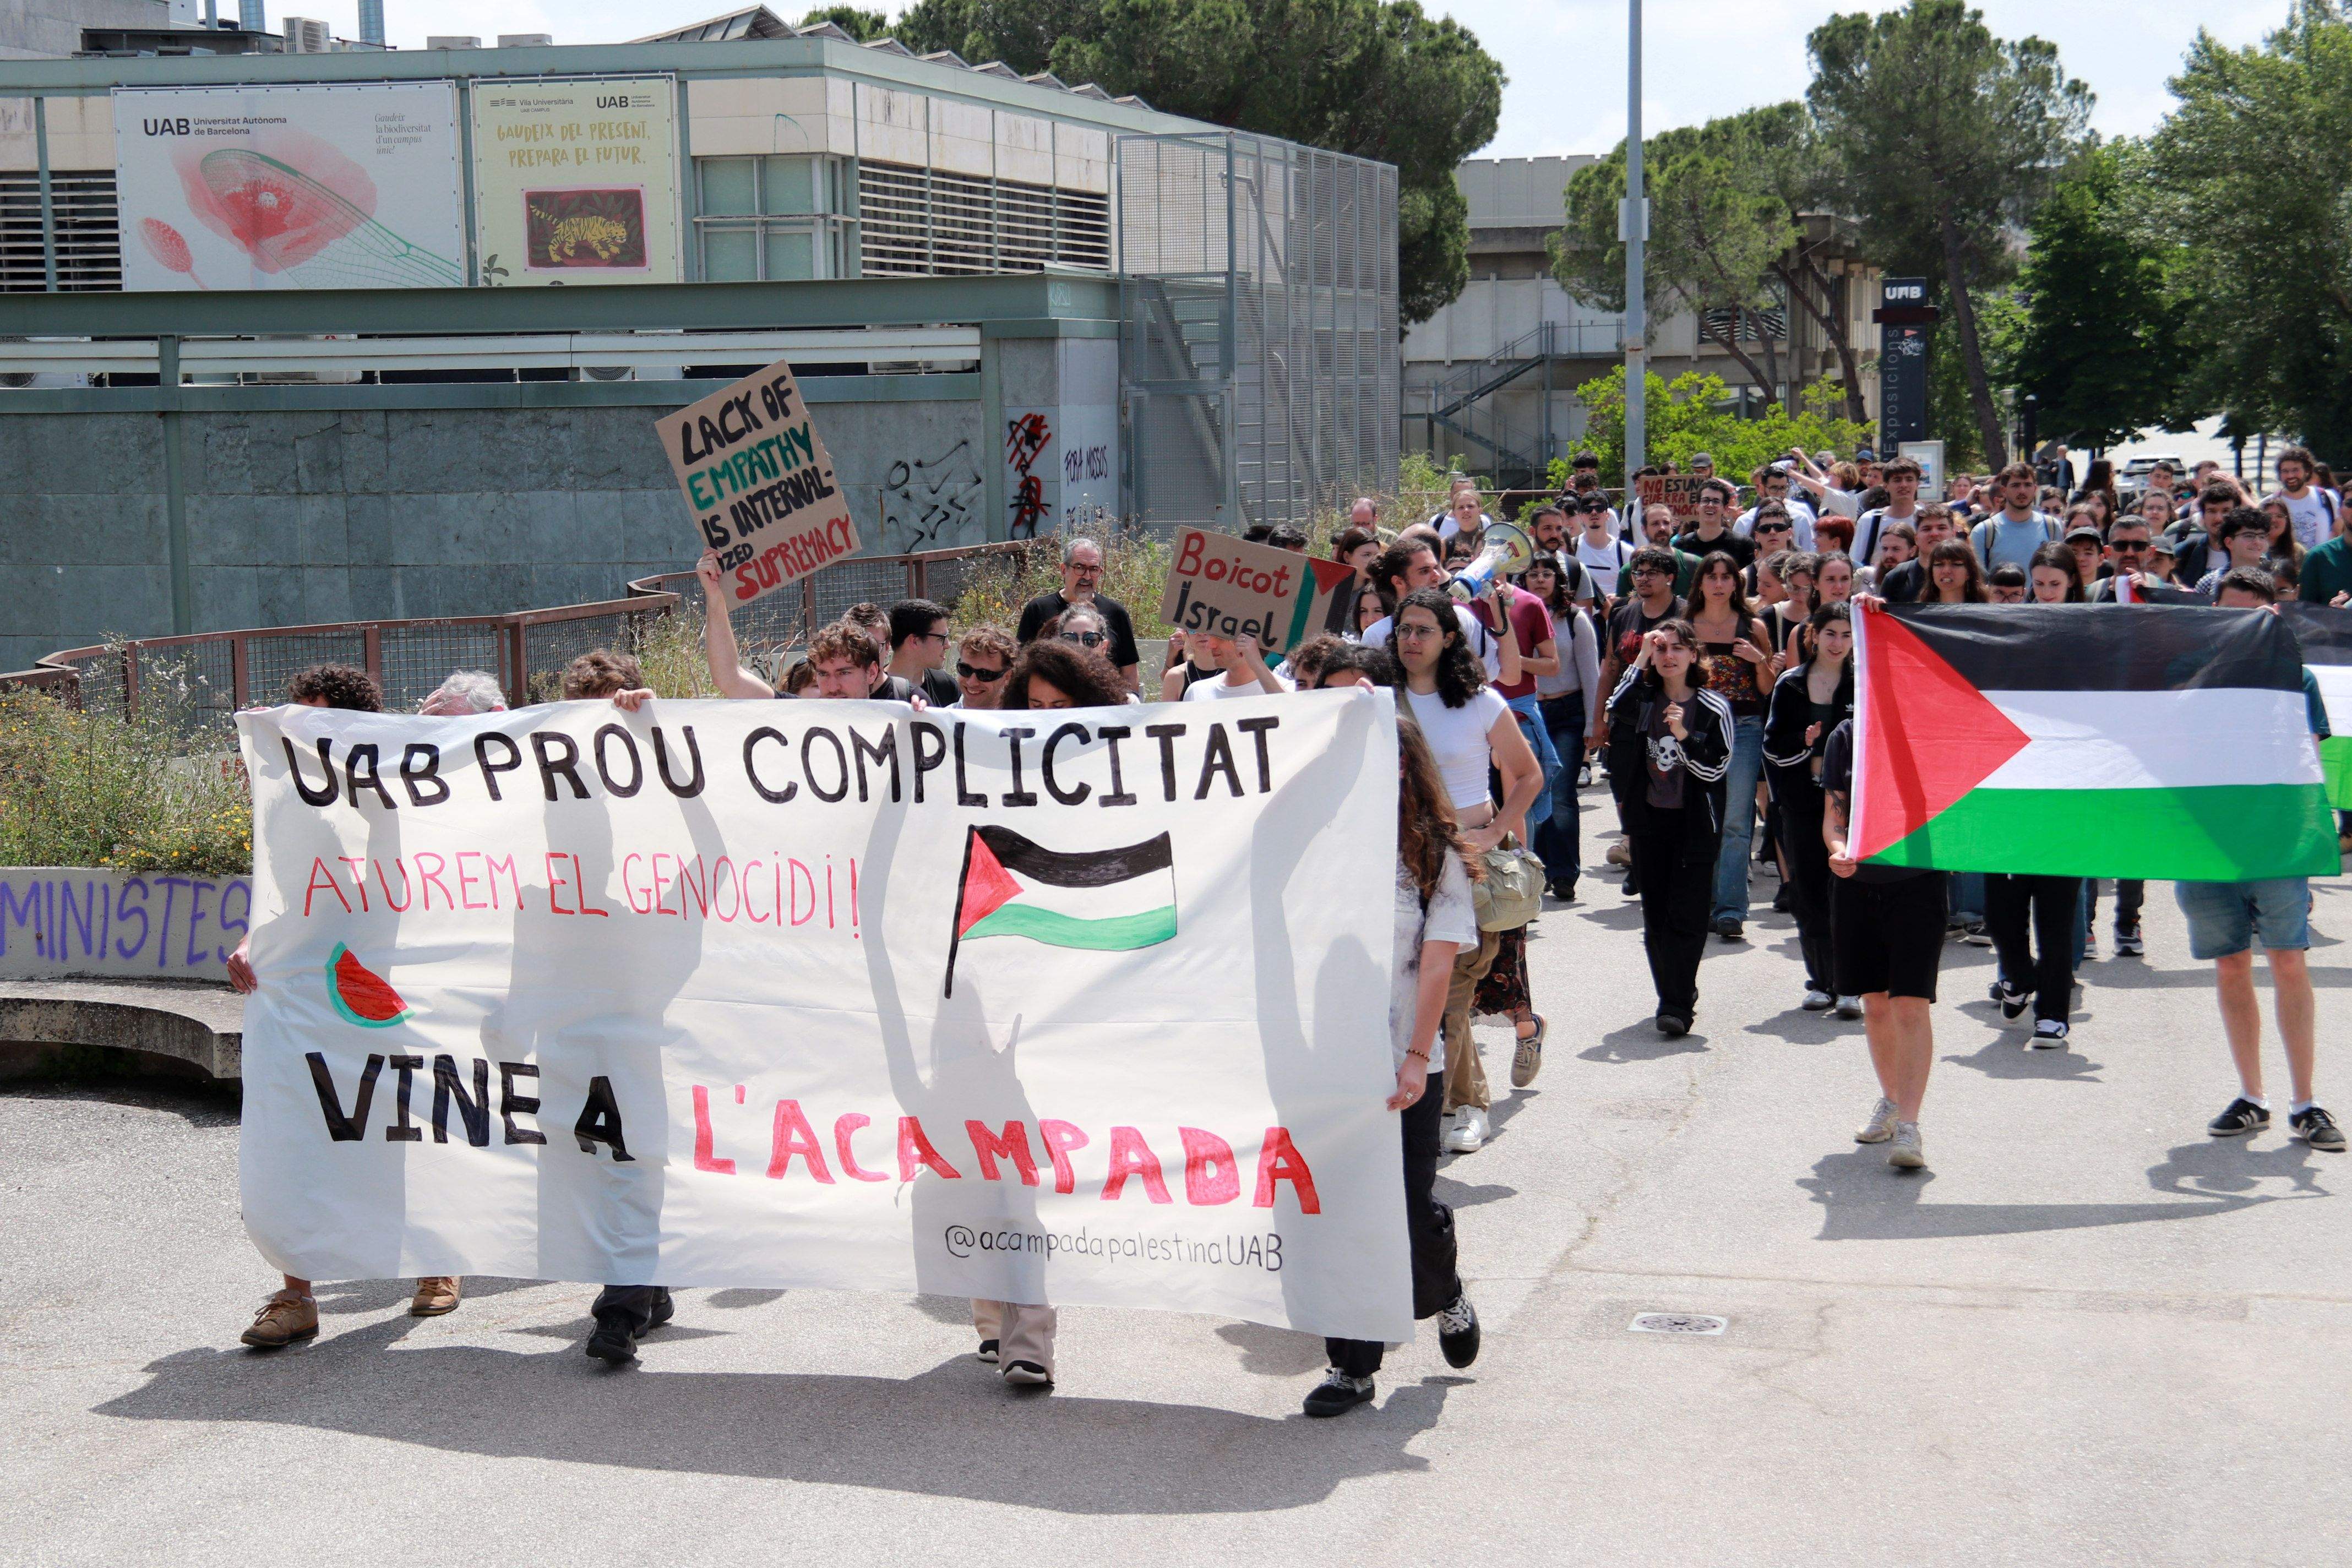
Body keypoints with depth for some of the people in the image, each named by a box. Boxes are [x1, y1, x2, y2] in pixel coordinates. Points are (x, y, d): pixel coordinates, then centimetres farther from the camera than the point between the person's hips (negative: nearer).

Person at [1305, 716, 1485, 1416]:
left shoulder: (1436, 855, -1)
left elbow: (1438, 964, -7)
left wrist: (1417, 1057, -15)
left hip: (1403, 1065, -2)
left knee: (1411, 1207, 1)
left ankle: (1446, 1293, 35)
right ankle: (1352, 1366, 10)